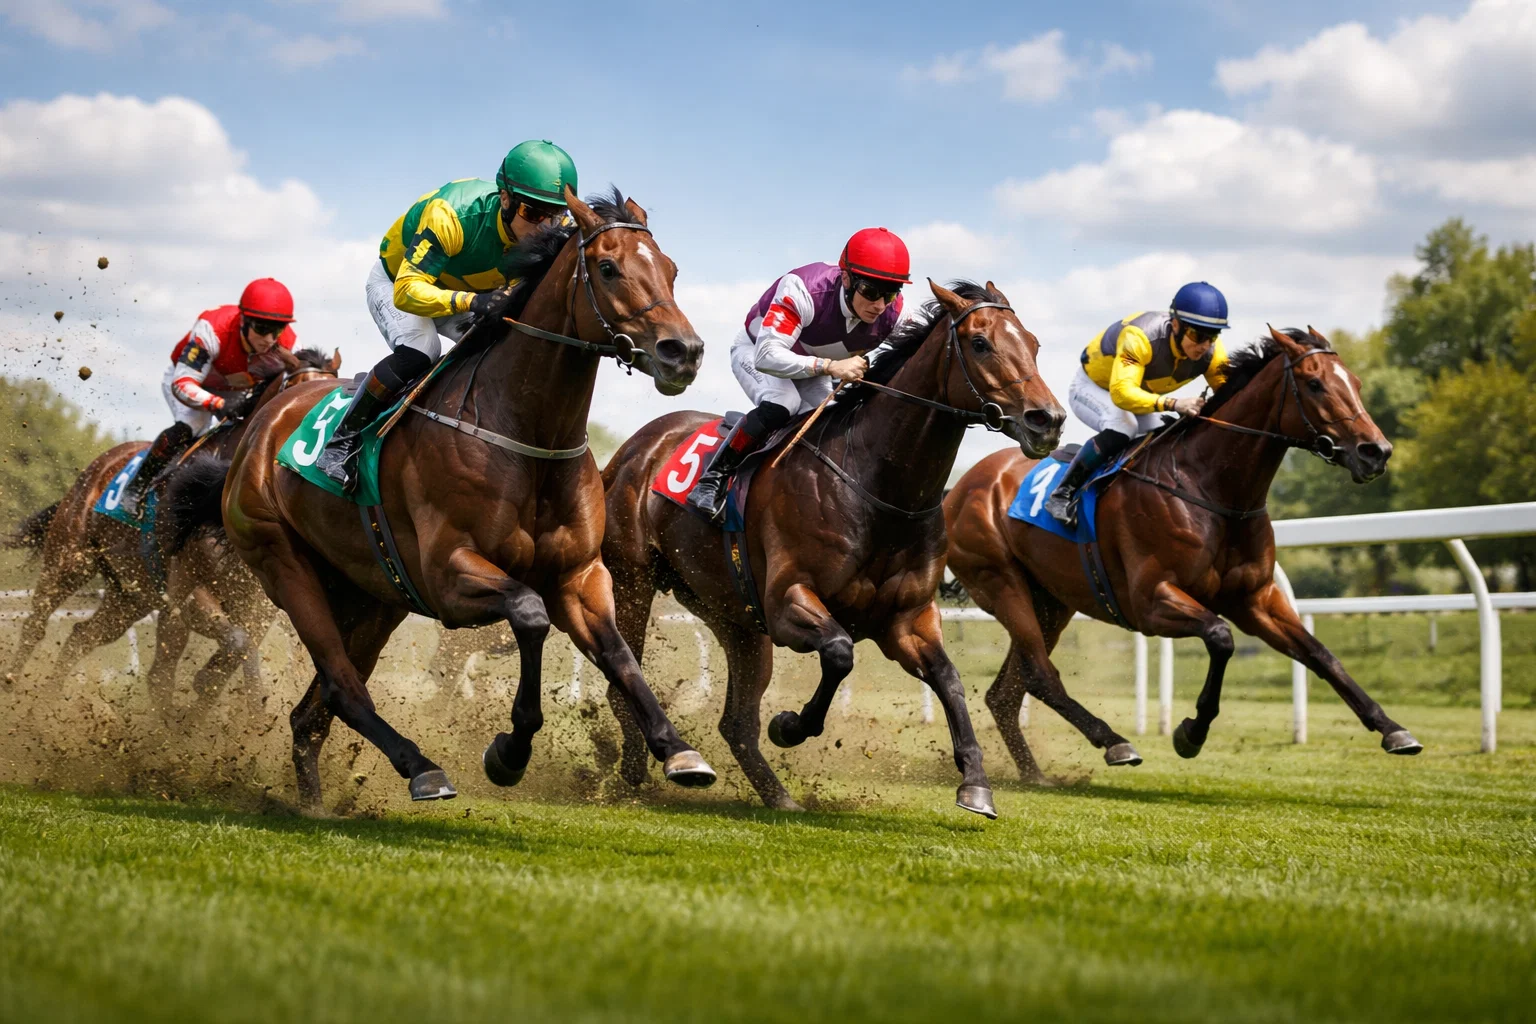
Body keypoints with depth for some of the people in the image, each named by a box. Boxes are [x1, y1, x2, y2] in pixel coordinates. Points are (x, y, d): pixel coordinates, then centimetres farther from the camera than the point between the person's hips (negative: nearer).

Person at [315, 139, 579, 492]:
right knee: (418, 352, -32)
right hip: (395, 281, -6)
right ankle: (341, 441, -18)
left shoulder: (555, 233, -25)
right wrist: (471, 301, -60)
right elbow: (407, 291, -44)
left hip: (468, 293, 6)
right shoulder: (451, 215, -41)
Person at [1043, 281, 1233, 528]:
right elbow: (1122, 393, -52)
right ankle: (1062, 494, -24)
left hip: (1142, 395, 7)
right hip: (1092, 387, -7)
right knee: (1121, 427, -33)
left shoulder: (1212, 352, -22)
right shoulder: (1140, 337, -42)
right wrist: (1172, 404, -65)